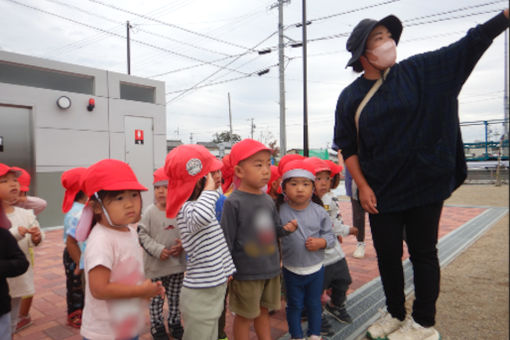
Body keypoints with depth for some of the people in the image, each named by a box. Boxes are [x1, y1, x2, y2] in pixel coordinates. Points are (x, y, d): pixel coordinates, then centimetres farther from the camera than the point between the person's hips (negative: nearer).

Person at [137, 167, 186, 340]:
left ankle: (174, 322, 38)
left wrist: (182, 244, -13)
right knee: (156, 297, 13)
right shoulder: (150, 212, -10)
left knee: (175, 296, 17)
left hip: (177, 262, 2)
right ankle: (157, 325, 33)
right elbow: (142, 235, -9)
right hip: (155, 264, -2)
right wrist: (157, 250, -19)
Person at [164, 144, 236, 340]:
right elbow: (202, 216, -49)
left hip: (215, 287, 9)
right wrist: (210, 189, -33)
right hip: (200, 294, -9)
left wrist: (227, 269, 23)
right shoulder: (186, 210, -22)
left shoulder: (201, 205, 8)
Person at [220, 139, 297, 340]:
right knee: (244, 316, 11)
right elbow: (227, 239, -13)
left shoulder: (268, 200, 4)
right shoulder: (233, 202, -16)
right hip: (246, 271, -6)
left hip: (271, 268, 6)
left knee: (263, 311, 22)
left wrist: (285, 228, -8)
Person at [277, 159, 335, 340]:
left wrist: (321, 242, -18)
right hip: (291, 269, -1)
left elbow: (330, 235, -2)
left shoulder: (319, 212, -9)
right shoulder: (280, 211, -13)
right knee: (294, 305, 16)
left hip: (316, 268, 2)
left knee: (314, 303, 20)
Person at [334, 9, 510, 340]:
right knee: (387, 254, 11)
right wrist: (362, 187, -6)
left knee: (423, 253, 9)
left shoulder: (418, 71, 1)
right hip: (380, 193, 2)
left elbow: (470, 45, 0)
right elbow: (347, 147, 1)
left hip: (424, 185, -1)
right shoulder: (350, 97, 1)